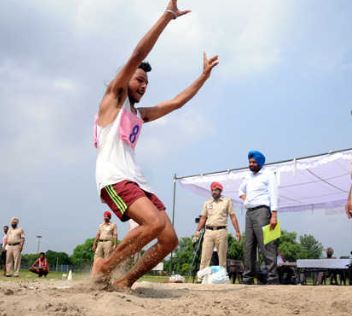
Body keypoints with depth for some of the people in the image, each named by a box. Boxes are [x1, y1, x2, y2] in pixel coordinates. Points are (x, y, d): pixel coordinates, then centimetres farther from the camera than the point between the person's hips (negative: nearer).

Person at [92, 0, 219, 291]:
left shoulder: (140, 114, 27)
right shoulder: (114, 98, 7)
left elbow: (177, 102, 31)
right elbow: (137, 56, -3)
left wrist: (204, 76, 28)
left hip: (137, 181, 8)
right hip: (114, 179, -8)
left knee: (170, 239, -3)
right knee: (156, 223, -28)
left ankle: (125, 282, 9)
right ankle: (104, 266, -12)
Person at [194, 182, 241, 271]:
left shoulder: (227, 201, 9)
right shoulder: (207, 203, 17)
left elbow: (232, 216, 3)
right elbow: (203, 218, 14)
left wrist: (237, 231, -5)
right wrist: (197, 230, 2)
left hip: (221, 231, -2)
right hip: (208, 231, 2)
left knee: (222, 257, 1)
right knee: (205, 256, -5)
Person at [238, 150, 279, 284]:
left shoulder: (268, 175, -1)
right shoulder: (248, 176, 19)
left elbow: (273, 195, -10)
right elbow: (241, 190, 34)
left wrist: (274, 215, -20)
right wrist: (244, 197, 11)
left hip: (261, 211, -7)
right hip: (249, 212, 7)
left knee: (266, 245, -12)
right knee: (249, 246, 7)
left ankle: (272, 278, -13)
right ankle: (248, 278, 12)